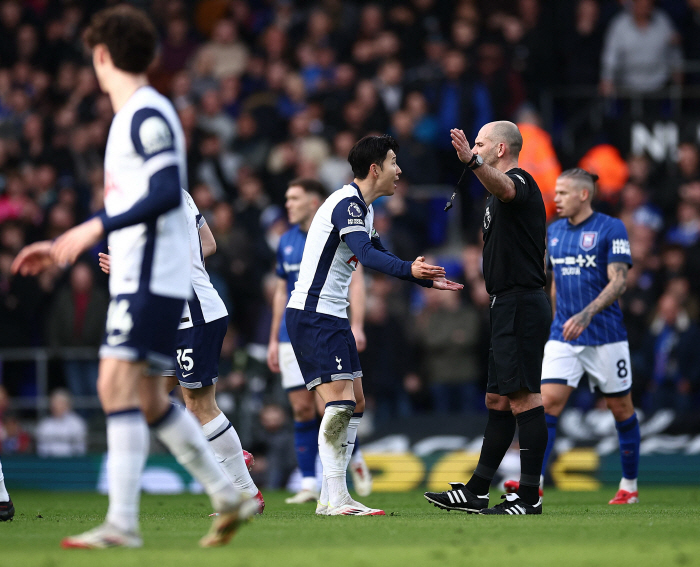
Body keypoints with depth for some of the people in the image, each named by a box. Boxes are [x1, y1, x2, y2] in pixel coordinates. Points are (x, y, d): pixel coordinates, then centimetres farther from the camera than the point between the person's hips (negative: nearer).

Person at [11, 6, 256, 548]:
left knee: (117, 385, -15)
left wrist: (95, 228, -24)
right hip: (138, 275, 10)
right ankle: (229, 499, 16)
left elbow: (167, 192, -22)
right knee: (149, 400, 11)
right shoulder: (132, 116, 20)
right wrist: (62, 249, 26)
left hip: (151, 276, -10)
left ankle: (122, 523, -18)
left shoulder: (148, 114, -10)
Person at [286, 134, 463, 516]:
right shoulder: (346, 204, -16)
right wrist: (410, 270, -45)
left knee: (355, 403, 10)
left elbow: (378, 256, 28)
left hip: (332, 316, 11)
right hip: (312, 314, -11)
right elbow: (367, 255, -31)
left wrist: (428, 279, 25)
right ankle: (334, 499, -18)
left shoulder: (362, 209, 16)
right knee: (339, 400, -17)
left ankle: (331, 497, 12)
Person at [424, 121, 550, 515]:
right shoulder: (508, 193, 22)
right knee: (499, 400, 13)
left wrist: (473, 161, -56)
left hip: (520, 305, -11)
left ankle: (530, 497, -12)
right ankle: (476, 492, 18)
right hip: (509, 306, 11)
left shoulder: (520, 182, -11)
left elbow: (502, 186, -37)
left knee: (523, 399, -11)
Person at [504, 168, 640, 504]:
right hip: (563, 337, 4)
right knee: (548, 401, -12)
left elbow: (618, 281, -16)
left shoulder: (611, 229, -8)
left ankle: (629, 486, 22)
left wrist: (586, 315, -28)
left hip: (605, 336, -4)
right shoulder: (554, 232, 10)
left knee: (620, 408, 7)